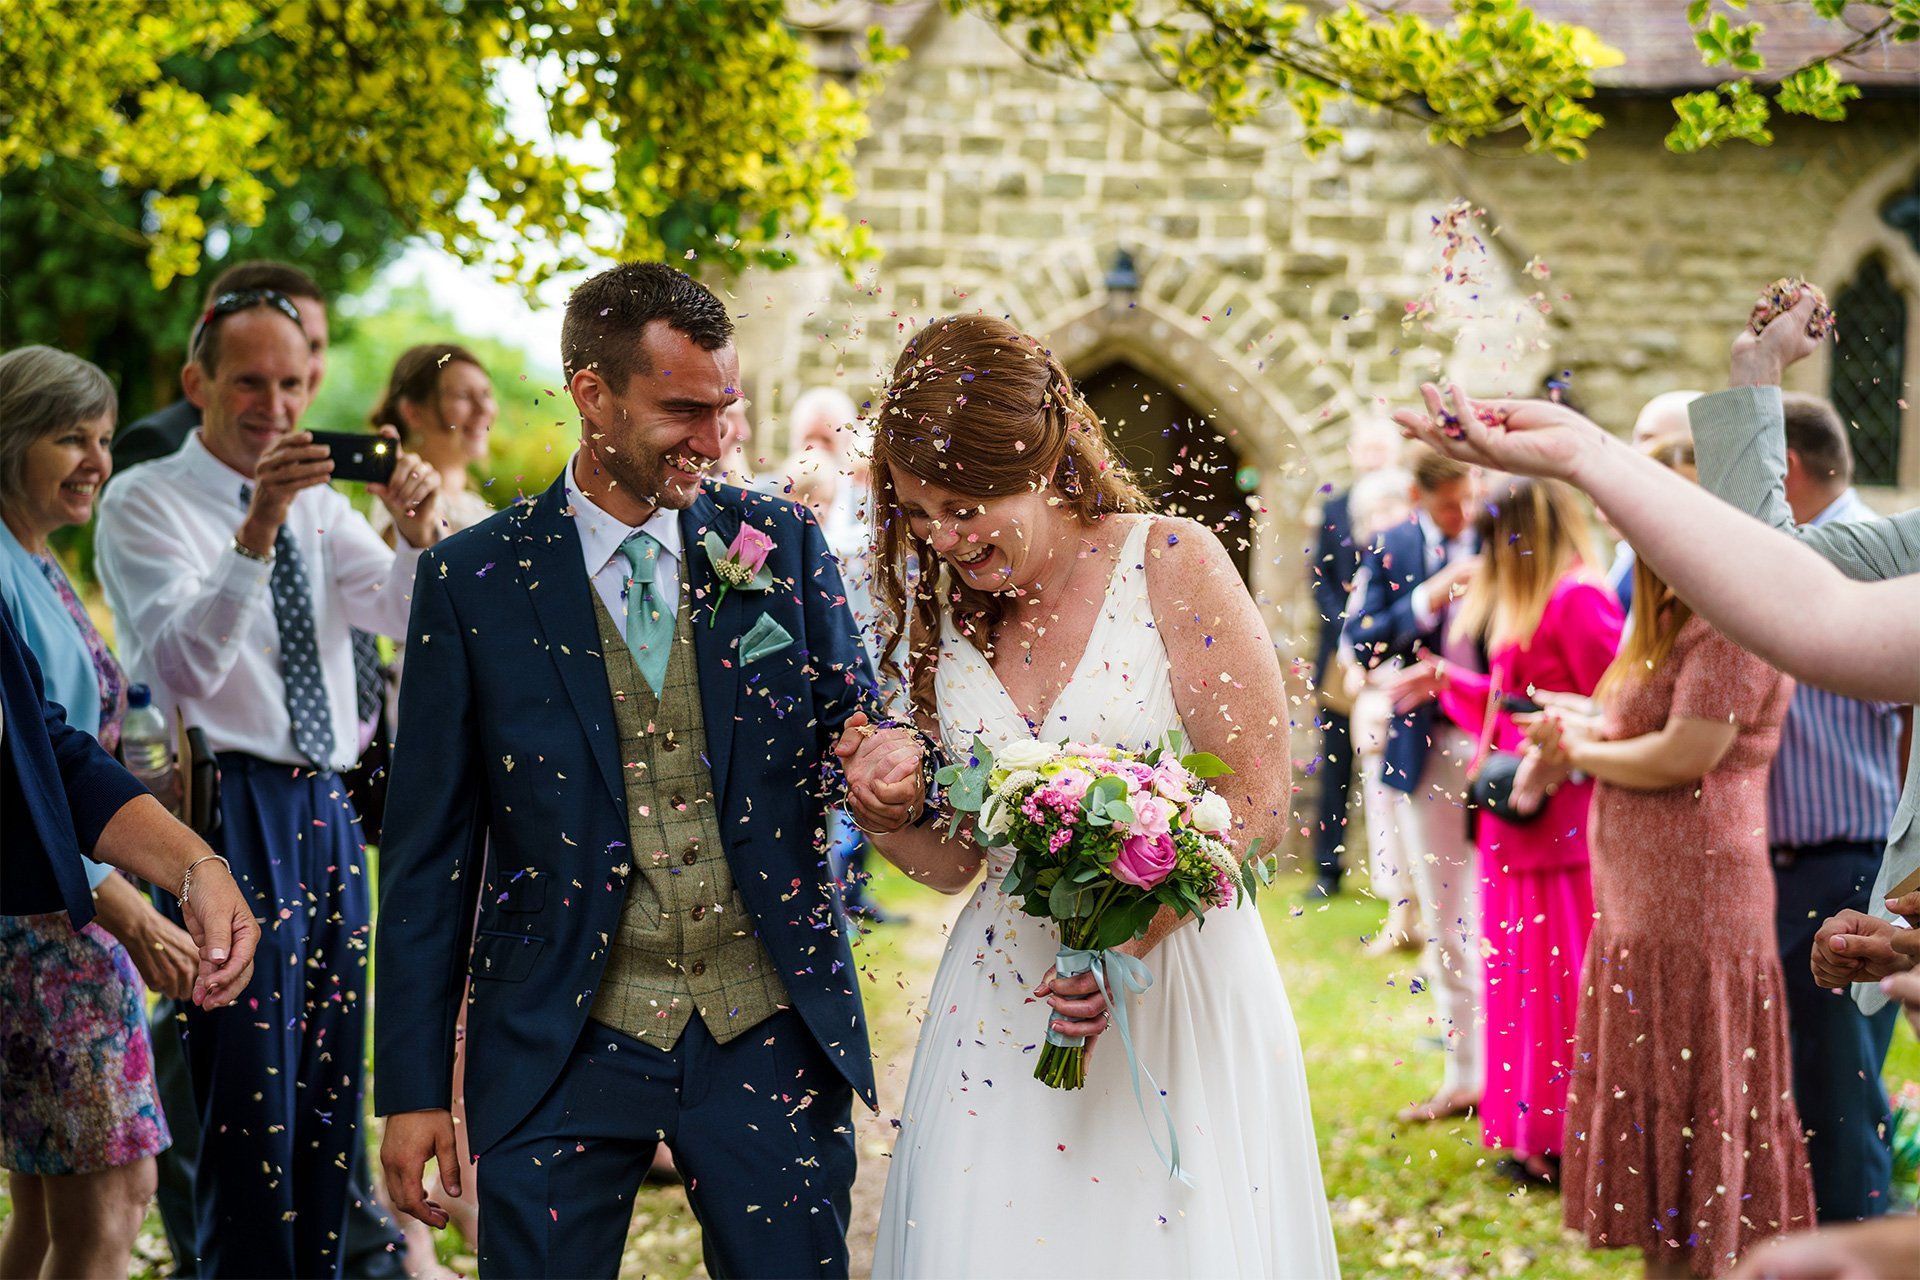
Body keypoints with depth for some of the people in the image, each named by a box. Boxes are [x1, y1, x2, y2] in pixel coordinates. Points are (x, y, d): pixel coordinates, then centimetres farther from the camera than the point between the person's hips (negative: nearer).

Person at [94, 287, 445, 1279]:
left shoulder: (318, 505, 14)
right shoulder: (145, 500, -3)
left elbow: (408, 620, 3)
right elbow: (185, 667, -18)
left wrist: (417, 531, -17)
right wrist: (258, 529, -30)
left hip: (327, 806, 6)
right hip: (231, 805, -6)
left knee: (329, 1093, 10)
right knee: (250, 1107, -8)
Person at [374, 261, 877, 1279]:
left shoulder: (782, 546, 4)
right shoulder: (474, 582, -2)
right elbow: (429, 853, 1)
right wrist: (413, 1088, -1)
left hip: (772, 1039, 2)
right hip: (562, 1046, -1)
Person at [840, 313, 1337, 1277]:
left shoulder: (1173, 564, -9)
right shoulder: (949, 617, 7)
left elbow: (1255, 800, -12)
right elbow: (956, 861, 13)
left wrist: (1129, 941, -23)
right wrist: (885, 812, -9)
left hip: (1177, 983, -4)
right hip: (1002, 1010, 4)